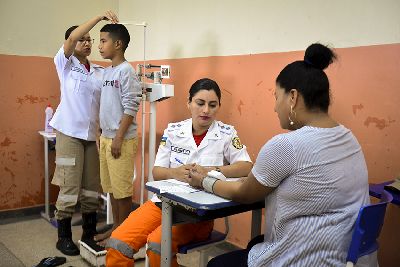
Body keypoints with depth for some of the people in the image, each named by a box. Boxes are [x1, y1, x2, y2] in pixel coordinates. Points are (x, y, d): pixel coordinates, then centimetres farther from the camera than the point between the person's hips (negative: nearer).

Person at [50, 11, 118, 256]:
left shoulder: (99, 71, 12)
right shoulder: (65, 63, 2)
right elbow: (72, 37, -15)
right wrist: (100, 17, -16)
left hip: (93, 134, 4)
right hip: (69, 132, -4)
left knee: (92, 186, 7)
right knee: (70, 186, -2)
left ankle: (89, 233, 21)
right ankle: (64, 237, 12)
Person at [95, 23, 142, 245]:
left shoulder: (126, 71, -13)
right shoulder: (107, 72, 13)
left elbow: (131, 108, -17)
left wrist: (119, 138, -18)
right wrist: (103, 135, 15)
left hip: (121, 139, -9)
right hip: (106, 137, 9)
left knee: (122, 188, 1)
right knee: (110, 187, 15)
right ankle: (116, 227, 29)